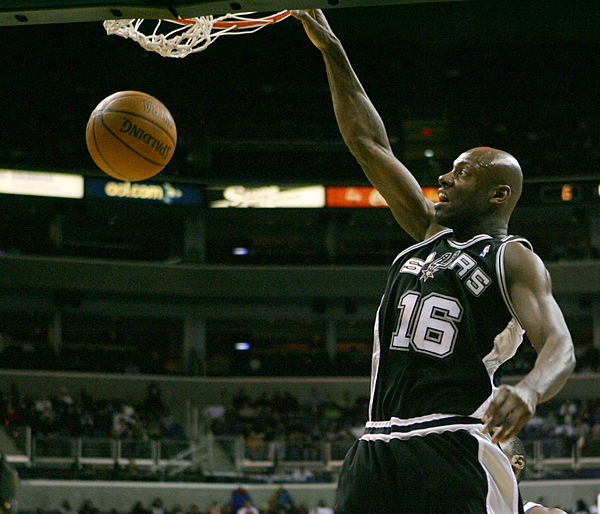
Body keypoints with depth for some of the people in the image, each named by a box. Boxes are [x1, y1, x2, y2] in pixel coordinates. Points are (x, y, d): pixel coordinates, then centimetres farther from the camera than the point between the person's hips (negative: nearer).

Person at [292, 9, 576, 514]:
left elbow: (560, 347, -12)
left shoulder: (514, 260, 3)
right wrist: (331, 51, 20)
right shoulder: (430, 234, 21)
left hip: (453, 448, -6)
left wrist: (529, 390, -35)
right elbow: (369, 143, 23)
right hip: (378, 445, 6)